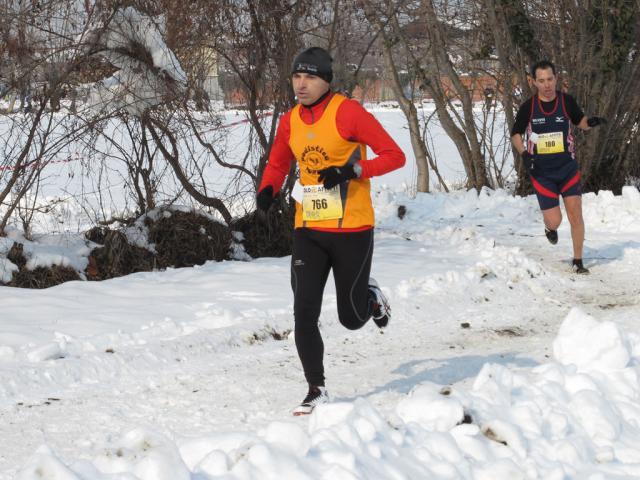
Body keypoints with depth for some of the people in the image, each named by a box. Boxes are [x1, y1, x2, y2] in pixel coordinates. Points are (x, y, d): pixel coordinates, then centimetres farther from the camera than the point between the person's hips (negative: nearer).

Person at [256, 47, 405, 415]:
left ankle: (371, 296, 41)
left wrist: (352, 170, -24)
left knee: (351, 318, 6)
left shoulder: (348, 112, -11)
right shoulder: (290, 122, 5)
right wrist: (268, 190, 0)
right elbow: (277, 164, 22)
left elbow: (395, 156, -11)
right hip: (308, 230, 4)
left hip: (352, 229, -4)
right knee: (304, 312, -8)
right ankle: (317, 390, 2)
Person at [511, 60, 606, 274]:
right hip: (542, 172, -1)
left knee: (575, 214, -8)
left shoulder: (567, 101, -5)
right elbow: (515, 134, 6)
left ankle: (578, 261, 7)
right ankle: (549, 228, 33)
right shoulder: (528, 107, -7)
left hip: (567, 167, 1)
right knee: (554, 221, -6)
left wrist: (591, 122, -11)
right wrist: (524, 153, -12)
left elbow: (580, 121, 12)